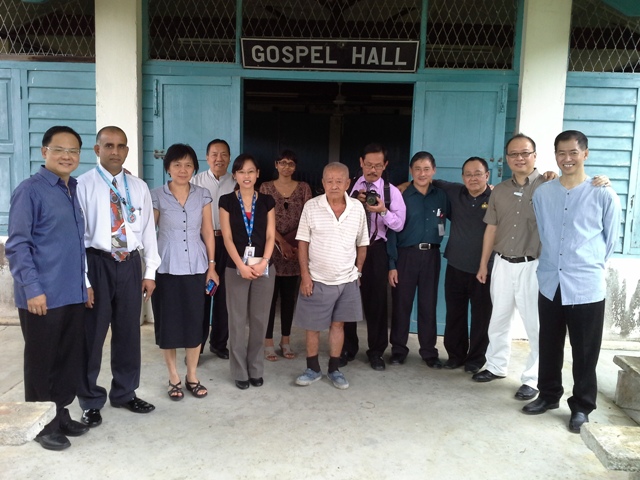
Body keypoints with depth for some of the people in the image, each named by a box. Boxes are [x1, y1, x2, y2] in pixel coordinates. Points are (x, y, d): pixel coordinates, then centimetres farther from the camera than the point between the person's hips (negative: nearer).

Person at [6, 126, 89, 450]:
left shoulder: (77, 191, 11)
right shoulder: (29, 191, -9)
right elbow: (17, 245, -13)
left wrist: (86, 282, 15)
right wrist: (32, 289, -17)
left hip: (74, 294, 7)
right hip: (43, 296, -6)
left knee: (70, 359, 14)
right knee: (41, 361, 8)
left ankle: (61, 414, 30)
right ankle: (42, 424, 23)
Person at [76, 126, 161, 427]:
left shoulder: (139, 187, 7)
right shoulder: (83, 185, -6)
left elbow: (148, 230, 8)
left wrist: (150, 272, 5)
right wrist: (83, 280, -12)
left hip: (130, 264, 4)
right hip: (97, 263, -4)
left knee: (129, 333, 14)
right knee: (91, 335, 7)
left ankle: (125, 393, 33)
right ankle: (91, 402, 26)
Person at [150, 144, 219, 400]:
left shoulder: (203, 195, 4)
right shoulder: (156, 196, -2)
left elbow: (208, 232, 6)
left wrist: (212, 266, 4)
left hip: (195, 268, 2)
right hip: (166, 268, -1)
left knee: (194, 322, 6)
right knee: (168, 322, 5)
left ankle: (192, 376, 22)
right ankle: (173, 377, 21)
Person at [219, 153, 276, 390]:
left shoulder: (267, 201, 6)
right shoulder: (227, 201, 1)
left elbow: (270, 236, 2)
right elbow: (227, 237, -4)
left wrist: (263, 262, -13)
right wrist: (242, 265, -14)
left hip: (264, 268, 2)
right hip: (236, 268, -1)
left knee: (259, 319, 8)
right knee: (237, 320, 5)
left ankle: (256, 369, 21)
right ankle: (240, 372, 17)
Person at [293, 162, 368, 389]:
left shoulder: (357, 208, -2)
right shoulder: (311, 206, -9)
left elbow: (362, 243, 7)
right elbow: (303, 242, -6)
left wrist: (358, 270, 5)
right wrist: (304, 274, -9)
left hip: (347, 280, 2)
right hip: (317, 279, -2)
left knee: (338, 324, 13)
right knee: (313, 326, 8)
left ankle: (334, 369, 27)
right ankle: (313, 369, 26)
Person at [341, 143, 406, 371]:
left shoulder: (392, 192, 0)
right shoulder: (349, 188, 3)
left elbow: (399, 225, -7)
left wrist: (383, 210, -23)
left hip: (376, 249, -1)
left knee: (377, 300, 6)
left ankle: (376, 351, 22)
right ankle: (348, 348, 25)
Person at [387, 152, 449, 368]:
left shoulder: (441, 196, 5)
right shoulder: (402, 197, -3)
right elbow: (393, 231, -3)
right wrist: (392, 264, -8)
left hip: (431, 255, 2)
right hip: (406, 254, -2)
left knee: (429, 305, 9)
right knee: (401, 304, 5)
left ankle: (429, 351, 21)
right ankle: (398, 350, 18)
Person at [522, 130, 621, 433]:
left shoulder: (604, 195, -6)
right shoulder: (542, 194, 4)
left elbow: (610, 239, 5)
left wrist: (590, 266, 10)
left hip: (587, 288, -3)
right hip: (550, 284, 3)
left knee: (584, 353, 8)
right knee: (549, 347, 15)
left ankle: (582, 406, 24)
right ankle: (549, 395, 33)